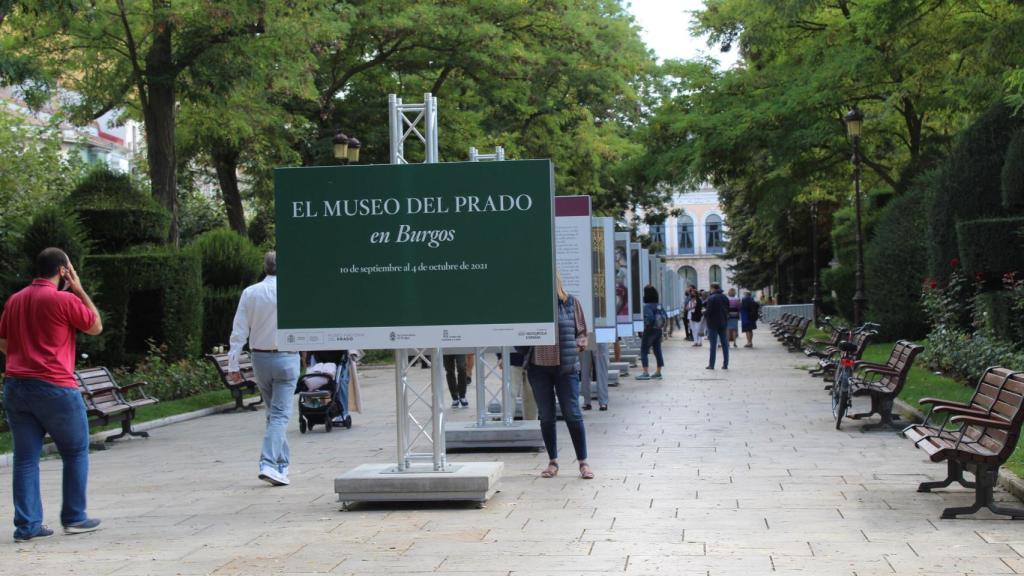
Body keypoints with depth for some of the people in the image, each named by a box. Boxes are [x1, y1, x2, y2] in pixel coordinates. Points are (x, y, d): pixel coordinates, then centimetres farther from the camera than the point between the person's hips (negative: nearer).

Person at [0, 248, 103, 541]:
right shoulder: (65, 299, -9)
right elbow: (96, 327, 4)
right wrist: (80, 289, 5)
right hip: (55, 389, -6)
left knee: (26, 457, 7)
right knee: (76, 452, 10)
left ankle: (27, 525, 6)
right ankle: (74, 517, 13)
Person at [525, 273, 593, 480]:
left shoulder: (571, 303, 3)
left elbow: (582, 332, 8)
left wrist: (576, 348, -5)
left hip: (566, 368, -1)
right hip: (539, 368, 2)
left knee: (572, 414, -3)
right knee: (546, 416, 7)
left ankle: (583, 463, 4)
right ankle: (552, 462, 17)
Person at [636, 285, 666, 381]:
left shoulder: (647, 306, -17)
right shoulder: (659, 306, 6)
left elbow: (649, 318, -28)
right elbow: (666, 318, 7)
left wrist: (647, 326, -13)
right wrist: (662, 327, 15)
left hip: (649, 331, -7)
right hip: (658, 331, 7)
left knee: (644, 351, 0)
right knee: (657, 351, 12)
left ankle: (645, 372, -5)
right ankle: (658, 372, 17)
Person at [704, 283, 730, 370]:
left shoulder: (711, 298, -15)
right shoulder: (725, 297, 7)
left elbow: (708, 311, -17)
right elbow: (728, 309, 12)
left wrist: (704, 312, 4)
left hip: (713, 323, -5)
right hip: (723, 323, 6)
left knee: (713, 344, -1)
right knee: (725, 344, 8)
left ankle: (711, 365, 1)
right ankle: (725, 365, 9)